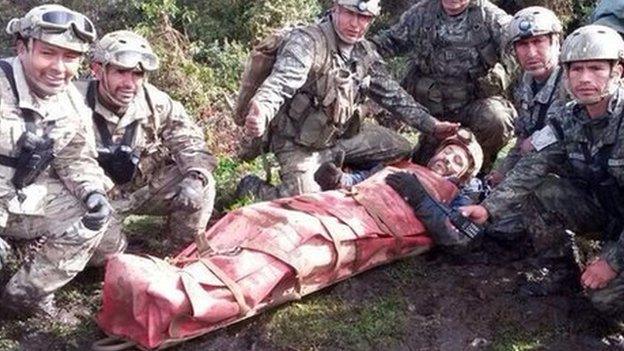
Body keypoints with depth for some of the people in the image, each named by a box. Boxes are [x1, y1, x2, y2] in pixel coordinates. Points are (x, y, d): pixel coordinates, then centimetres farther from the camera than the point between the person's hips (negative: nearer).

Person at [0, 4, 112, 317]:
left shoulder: (72, 103, -1)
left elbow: (76, 159, 4)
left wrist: (93, 193, -15)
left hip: (26, 196, 7)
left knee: (92, 214, -3)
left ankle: (26, 293, 9)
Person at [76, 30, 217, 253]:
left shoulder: (155, 102, -12)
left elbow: (188, 140, -3)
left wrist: (195, 177, -22)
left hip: (144, 186, 4)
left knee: (202, 185, -12)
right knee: (105, 248, -28)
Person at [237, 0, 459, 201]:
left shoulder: (365, 53, 2)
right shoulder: (307, 42, -21)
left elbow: (392, 95, 10)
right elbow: (279, 84, -35)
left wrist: (432, 126, 5)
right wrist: (262, 113, -57)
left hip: (341, 135, 7)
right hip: (299, 145, -7)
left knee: (401, 150, 4)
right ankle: (251, 187, 9)